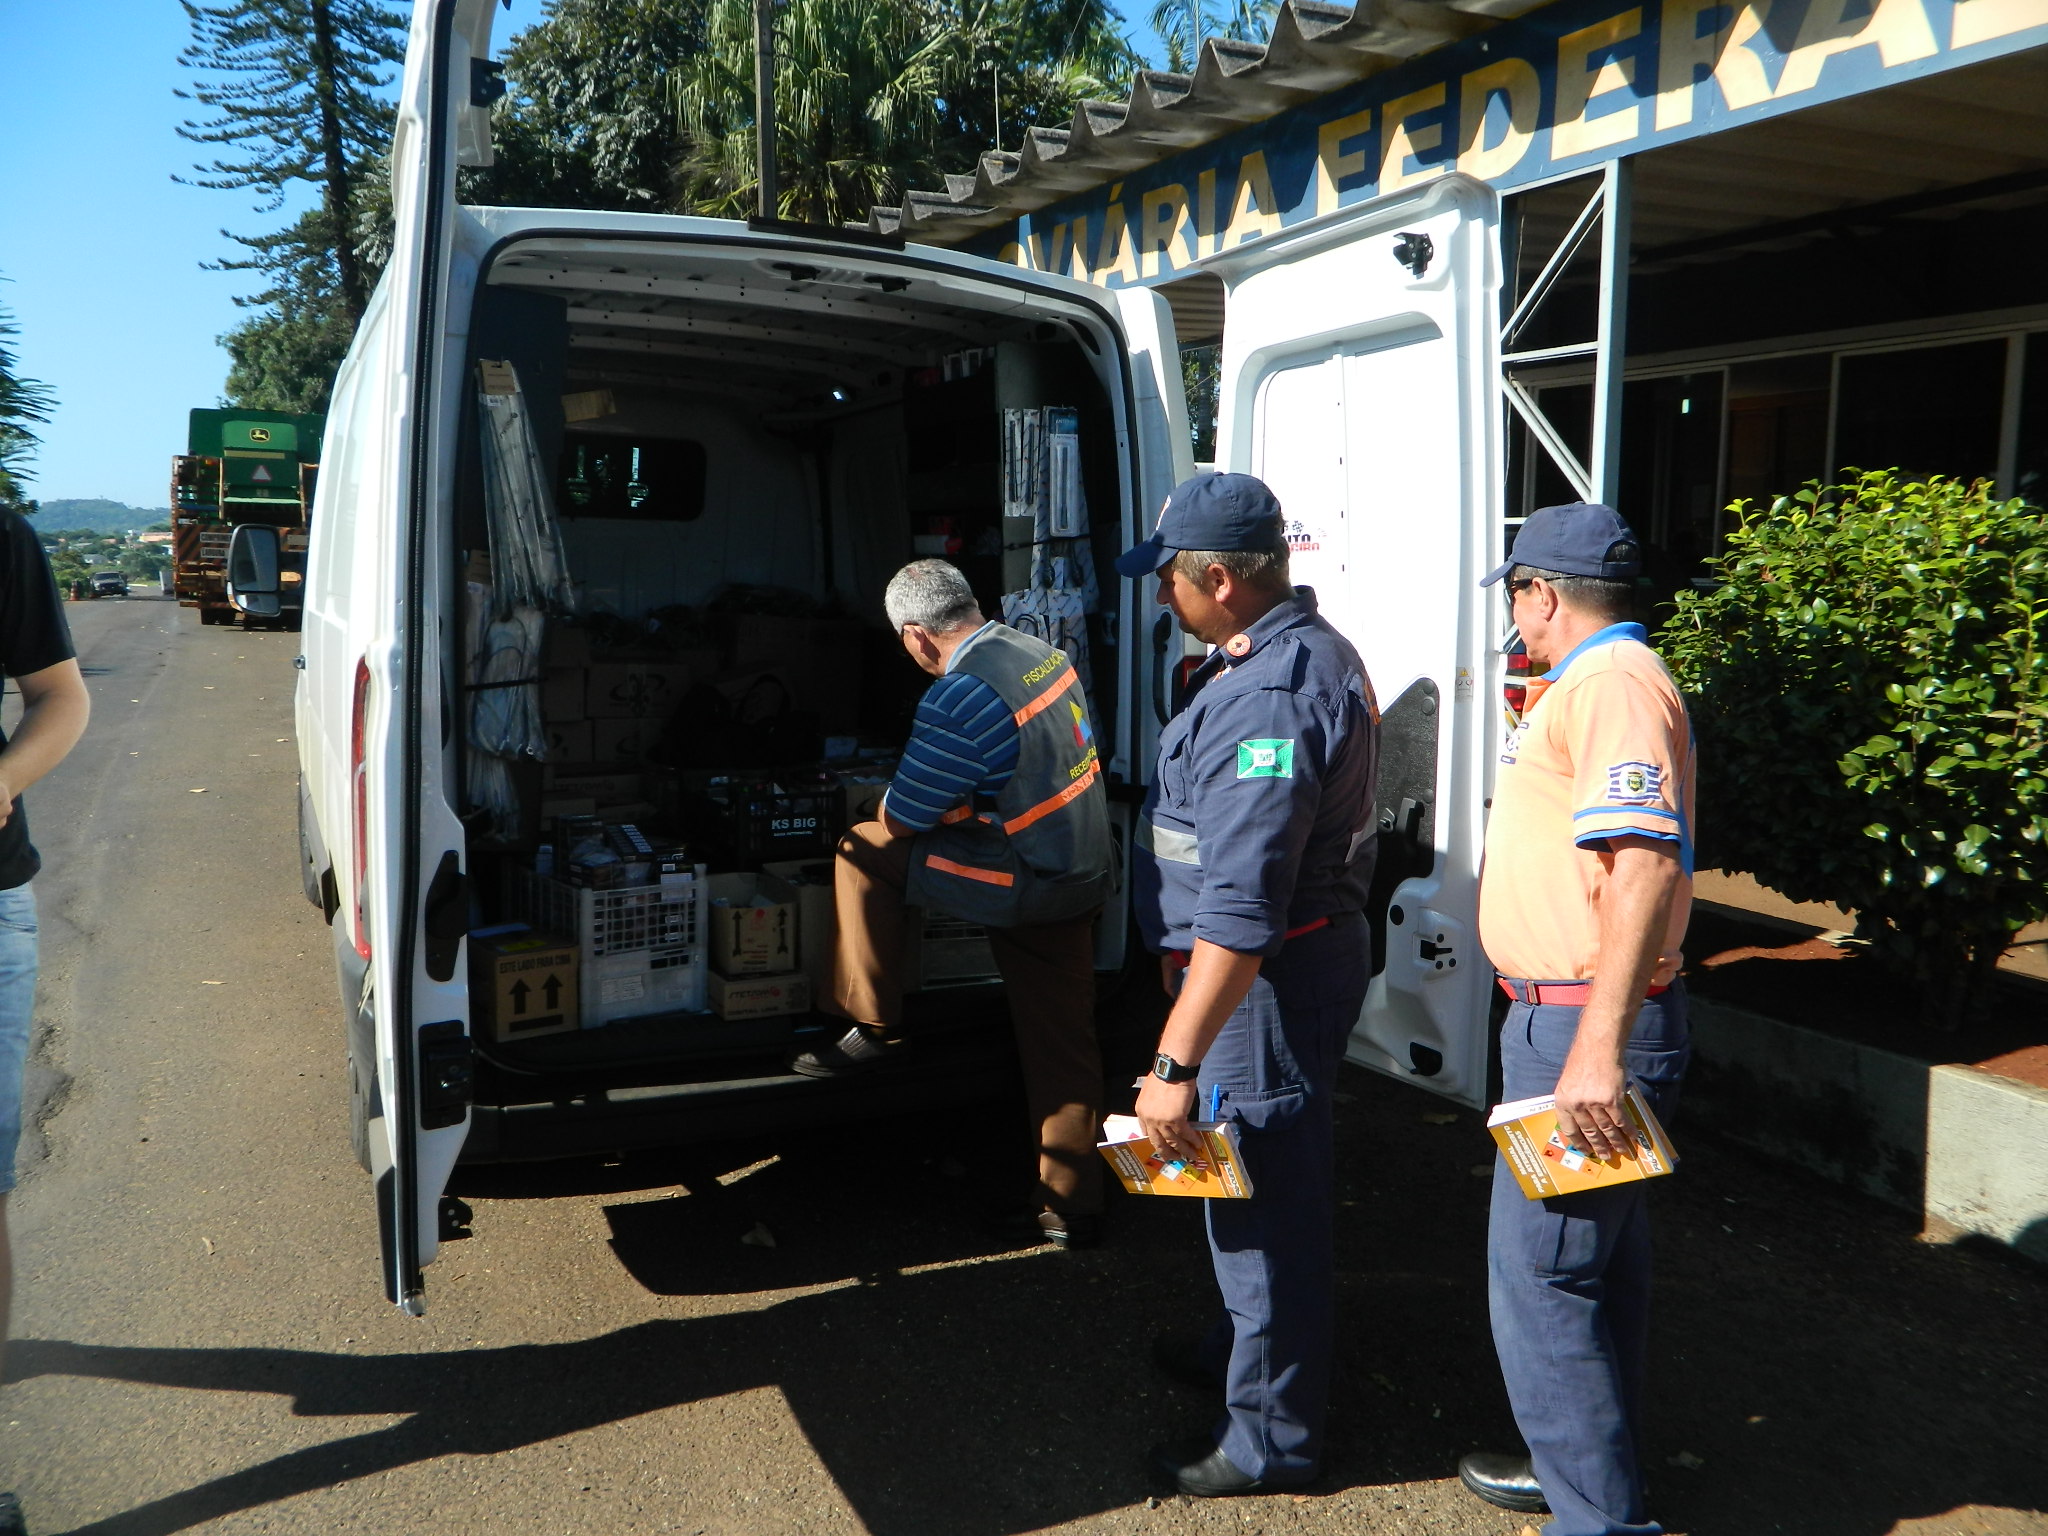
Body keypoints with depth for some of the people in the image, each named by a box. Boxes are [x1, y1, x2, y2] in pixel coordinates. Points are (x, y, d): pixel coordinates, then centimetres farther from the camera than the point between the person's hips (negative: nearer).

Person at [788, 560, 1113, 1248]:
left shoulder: (957, 701, -21)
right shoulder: (1040, 652, 6)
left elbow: (900, 820, -12)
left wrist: (892, 799, 10)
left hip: (1025, 886, -9)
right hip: (1082, 877, 9)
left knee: (862, 852, 4)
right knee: (1063, 1042, 14)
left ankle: (871, 1030, 14)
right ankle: (1074, 1208, 21)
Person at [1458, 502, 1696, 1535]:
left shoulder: (1615, 686, -18)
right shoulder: (1591, 684, 17)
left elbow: (1645, 867, -30)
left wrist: (1597, 1050, -33)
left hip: (1584, 1029, -11)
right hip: (1576, 1022, 11)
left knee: (1540, 1271, -4)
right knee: (1598, 1256, 21)